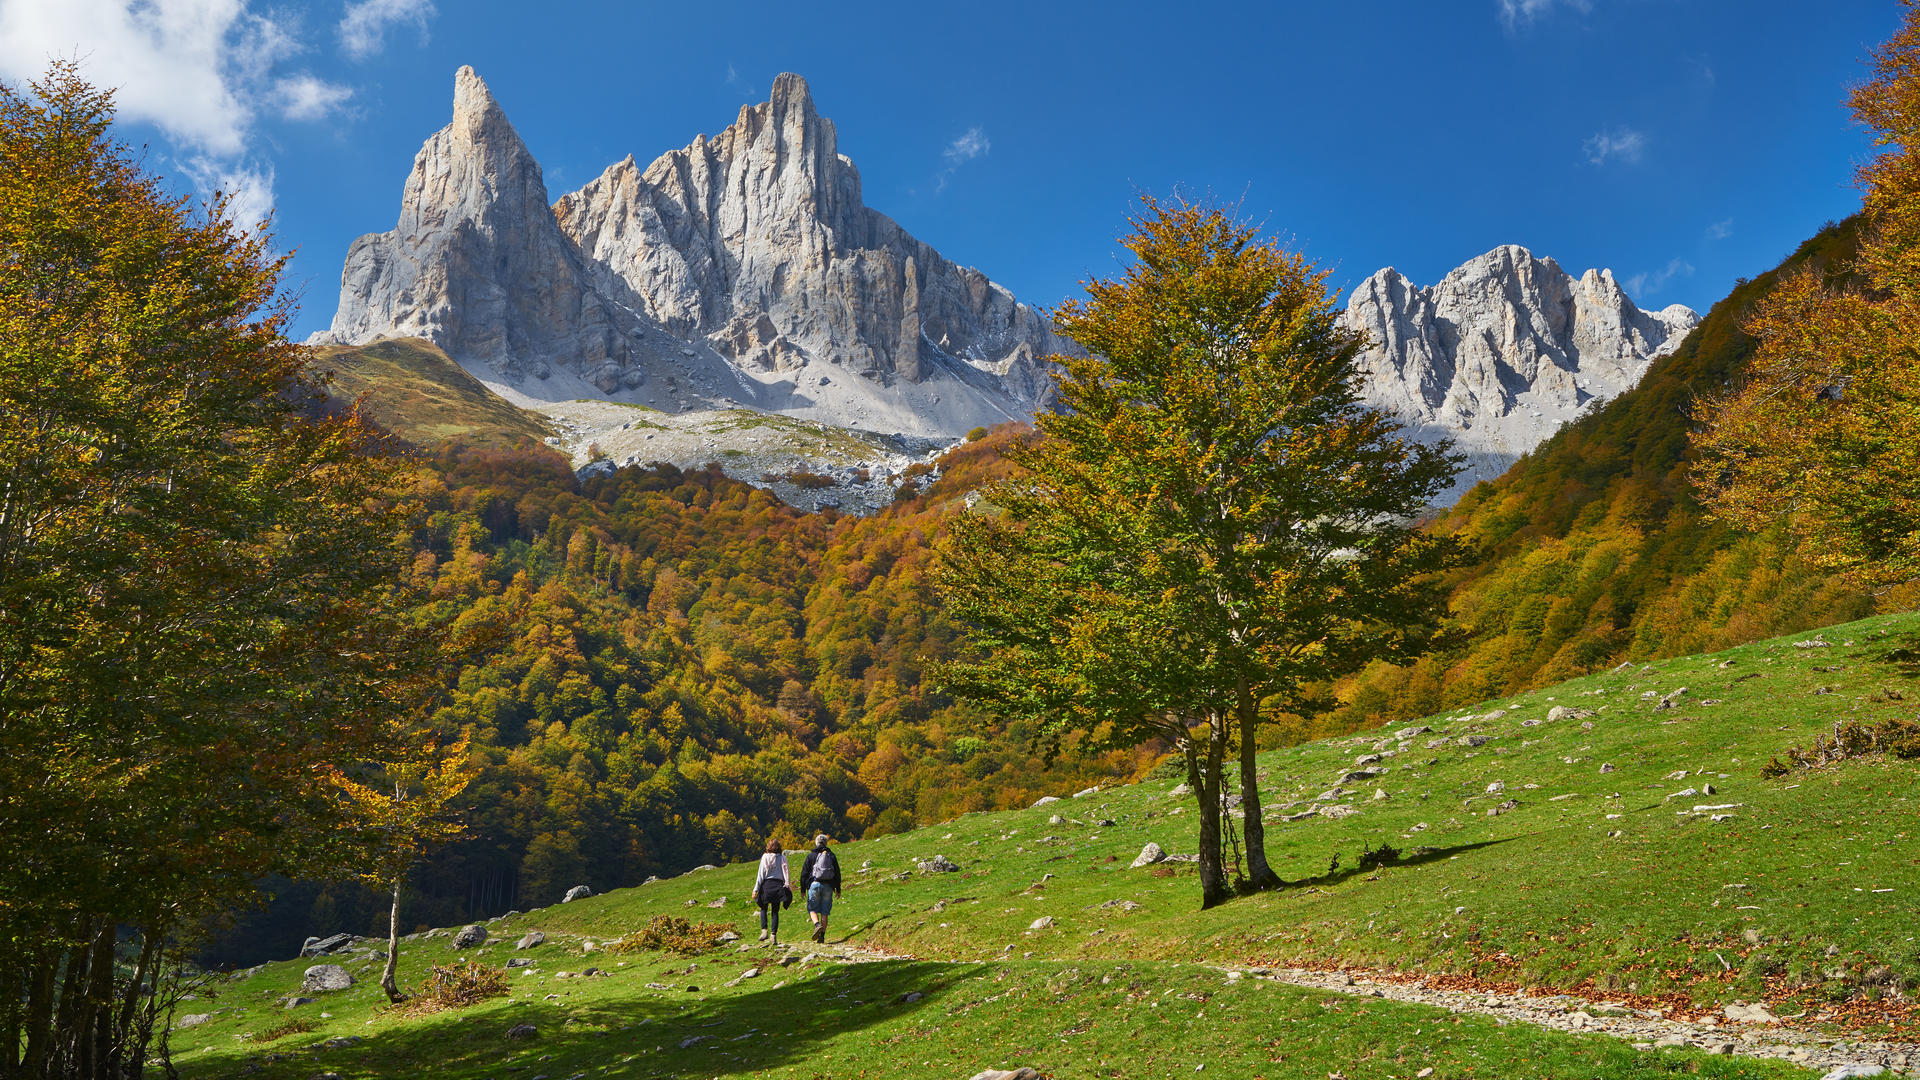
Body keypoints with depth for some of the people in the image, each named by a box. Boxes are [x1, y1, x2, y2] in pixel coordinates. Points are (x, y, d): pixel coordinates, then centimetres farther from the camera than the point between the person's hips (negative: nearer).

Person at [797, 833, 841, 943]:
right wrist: (838, 889, 18)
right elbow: (837, 873, 12)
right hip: (828, 886, 2)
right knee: (824, 912, 6)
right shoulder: (831, 856, 10)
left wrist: (803, 889, 10)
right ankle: (822, 935, 3)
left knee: (812, 909, 6)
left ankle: (817, 925, -22)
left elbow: (804, 873, 4)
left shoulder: (811, 856, 4)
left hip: (814, 884, -2)